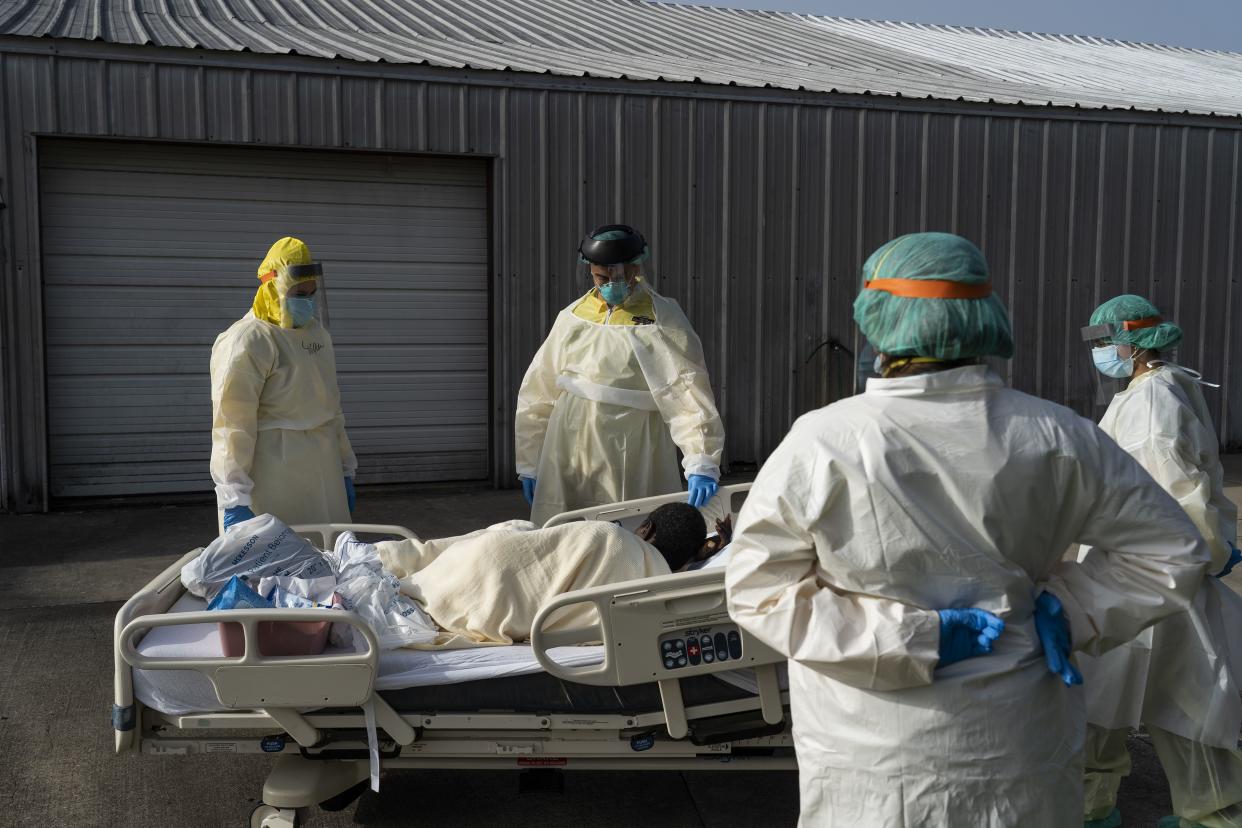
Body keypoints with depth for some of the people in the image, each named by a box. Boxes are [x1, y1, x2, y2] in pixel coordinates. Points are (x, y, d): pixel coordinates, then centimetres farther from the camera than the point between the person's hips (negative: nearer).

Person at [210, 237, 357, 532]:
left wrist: (346, 469, 19)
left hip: (322, 474, 7)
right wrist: (234, 501, -20)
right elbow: (232, 426, -16)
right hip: (273, 484, -7)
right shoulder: (247, 341, -11)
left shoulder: (317, 333, 14)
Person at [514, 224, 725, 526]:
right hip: (567, 462, 4)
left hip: (632, 464, -3)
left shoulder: (663, 319, -4)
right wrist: (529, 463, 12)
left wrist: (701, 464, -24)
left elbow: (689, 391, -14)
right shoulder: (573, 316, 7)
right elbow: (538, 391, 12)